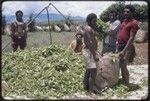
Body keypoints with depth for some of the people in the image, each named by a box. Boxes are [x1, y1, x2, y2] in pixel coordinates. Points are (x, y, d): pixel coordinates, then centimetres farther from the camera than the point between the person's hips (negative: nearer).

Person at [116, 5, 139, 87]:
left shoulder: (134, 23, -13)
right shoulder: (124, 21, 13)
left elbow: (131, 38, -18)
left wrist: (124, 50, -23)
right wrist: (117, 41, 8)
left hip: (126, 47, -8)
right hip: (120, 46, 8)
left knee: (124, 66, -7)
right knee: (121, 65, 14)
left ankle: (127, 84, 4)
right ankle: (123, 81, 27)